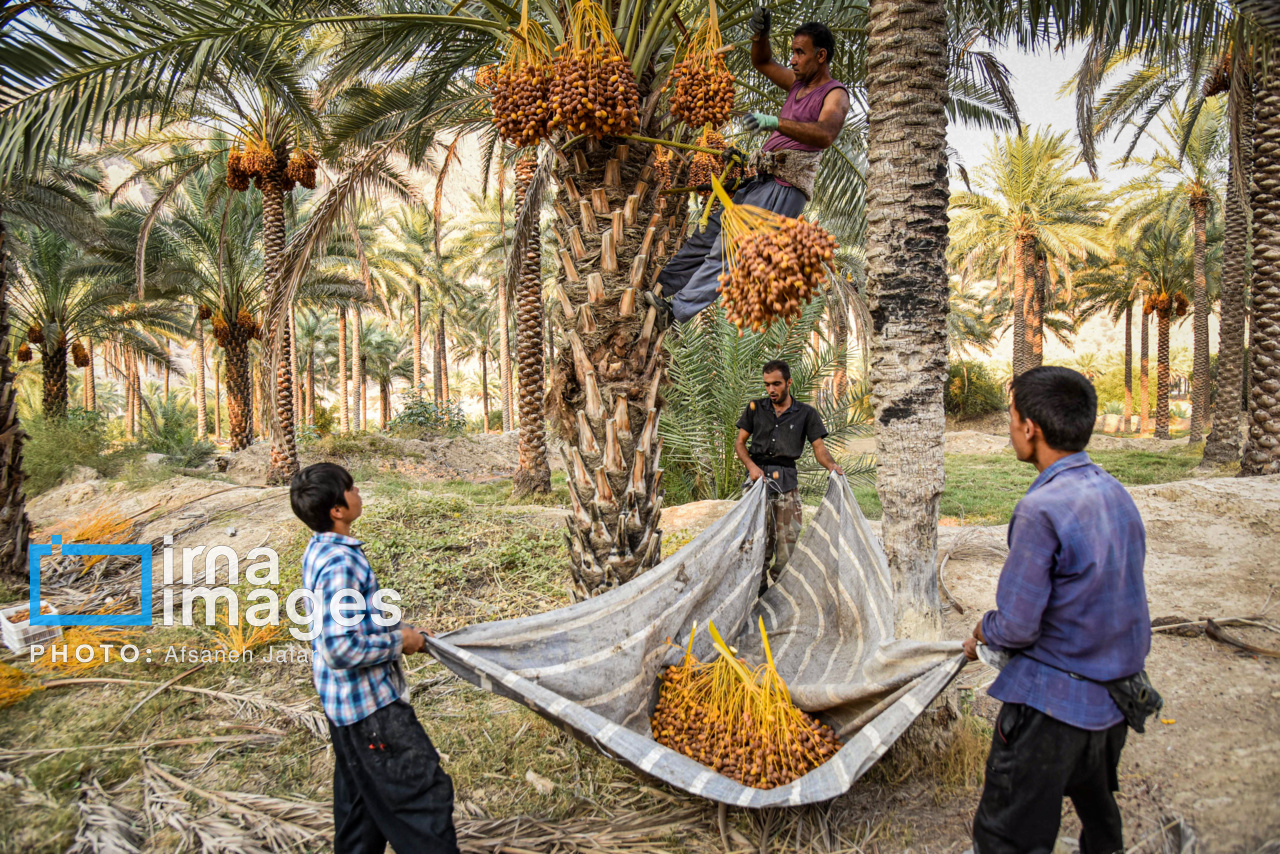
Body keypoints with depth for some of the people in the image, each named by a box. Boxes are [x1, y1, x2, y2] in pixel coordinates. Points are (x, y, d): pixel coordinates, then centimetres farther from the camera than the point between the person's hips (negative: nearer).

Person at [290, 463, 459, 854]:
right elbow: (340, 648, -30)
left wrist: (394, 628, 9)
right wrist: (398, 642, -17)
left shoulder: (320, 549, 5)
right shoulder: (339, 563, -26)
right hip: (369, 704, -10)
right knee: (424, 792, -2)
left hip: (345, 701, 10)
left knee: (361, 798, 24)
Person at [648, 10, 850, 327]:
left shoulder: (835, 94, -7)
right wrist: (760, 33, 6)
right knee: (708, 234, 8)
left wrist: (776, 122, -41)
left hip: (784, 189, -9)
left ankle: (679, 308, -18)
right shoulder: (799, 82, 19)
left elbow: (825, 135, -28)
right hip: (760, 182, 9)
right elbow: (762, 62, 29)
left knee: (727, 250, -17)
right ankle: (661, 286, 14)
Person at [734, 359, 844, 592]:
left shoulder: (806, 413, 9)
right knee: (758, 535, -3)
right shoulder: (755, 408, 11)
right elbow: (740, 443, 11)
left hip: (787, 479, 0)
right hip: (758, 474, 0)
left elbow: (818, 447, 4)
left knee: (788, 536, -4)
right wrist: (751, 466, -7)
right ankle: (758, 587, 8)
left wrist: (832, 465, -18)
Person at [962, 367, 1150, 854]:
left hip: (1050, 703, -8)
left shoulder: (1041, 509, -26)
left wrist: (981, 635, -1)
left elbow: (1016, 627, -23)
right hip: (1114, 699, 9)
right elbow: (1110, 594, 11)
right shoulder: (1116, 493, 0)